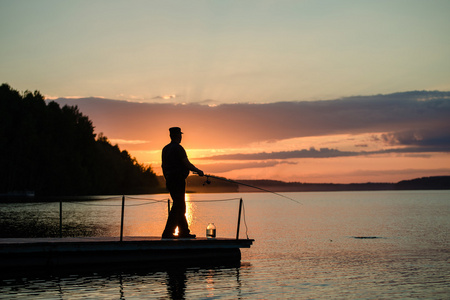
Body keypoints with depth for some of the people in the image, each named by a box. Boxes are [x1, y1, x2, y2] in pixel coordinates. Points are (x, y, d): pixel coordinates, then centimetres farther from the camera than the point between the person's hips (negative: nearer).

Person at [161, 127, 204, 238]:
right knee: (178, 206, -6)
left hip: (169, 180, 9)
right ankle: (167, 233, -10)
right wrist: (198, 171, -2)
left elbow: (163, 165, 18)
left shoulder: (165, 149, 13)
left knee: (180, 206, 15)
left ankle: (184, 232, 18)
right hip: (178, 180, -9)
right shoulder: (178, 148, -13)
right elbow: (187, 164, -16)